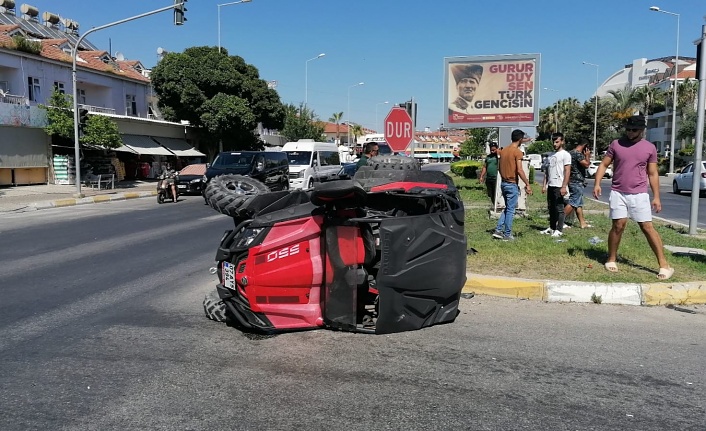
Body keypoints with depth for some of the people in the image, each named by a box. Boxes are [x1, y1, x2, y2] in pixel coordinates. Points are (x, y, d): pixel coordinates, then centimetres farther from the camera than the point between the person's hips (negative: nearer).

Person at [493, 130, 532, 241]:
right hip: (512, 184, -8)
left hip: (503, 183, 8)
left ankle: (498, 230, 12)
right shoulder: (517, 152, -14)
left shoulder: (503, 150, 9)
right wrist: (527, 184, -15)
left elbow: (499, 168, 15)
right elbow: (519, 170, -20)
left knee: (507, 208, 18)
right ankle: (507, 235, 7)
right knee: (510, 210, 1)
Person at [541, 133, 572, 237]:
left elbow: (567, 172, -11)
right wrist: (544, 185, 12)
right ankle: (552, 228, 20)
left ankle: (559, 230, 2)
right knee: (551, 208, 12)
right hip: (550, 186, 7)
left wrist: (564, 186, -18)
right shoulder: (551, 155, 16)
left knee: (559, 209, -3)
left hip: (559, 186, -7)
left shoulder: (565, 154, -5)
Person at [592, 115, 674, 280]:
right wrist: (597, 183, -11)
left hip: (639, 194, 0)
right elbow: (603, 165, 4)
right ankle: (611, 260, 11)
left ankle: (664, 265, 1)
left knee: (647, 227, -3)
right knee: (618, 225, -5)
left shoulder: (650, 147, 4)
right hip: (618, 193, 0)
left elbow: (653, 174, 7)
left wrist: (656, 197, 2)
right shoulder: (616, 144, 4)